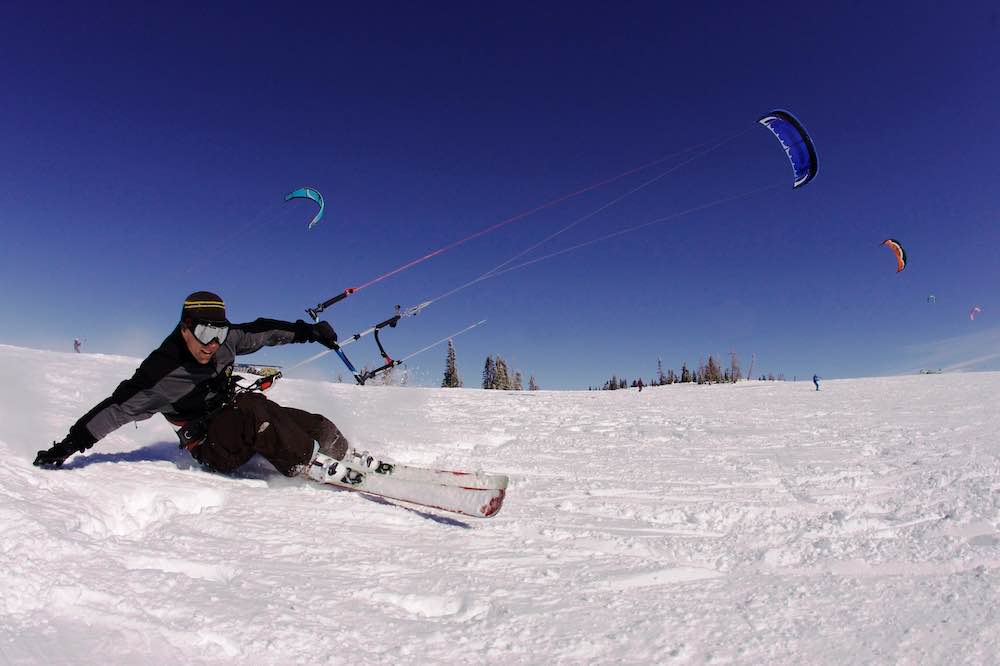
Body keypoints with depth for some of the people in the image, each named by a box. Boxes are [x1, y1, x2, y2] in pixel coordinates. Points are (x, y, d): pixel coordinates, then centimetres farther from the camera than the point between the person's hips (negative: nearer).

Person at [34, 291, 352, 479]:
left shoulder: (225, 340, -7)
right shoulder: (162, 375, -20)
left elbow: (260, 331, 6)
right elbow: (119, 408, -15)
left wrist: (306, 331, 6)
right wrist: (71, 444, -17)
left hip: (237, 420, 6)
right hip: (212, 448, -6)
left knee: (319, 428, -11)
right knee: (252, 408, -38)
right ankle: (311, 464, -29)